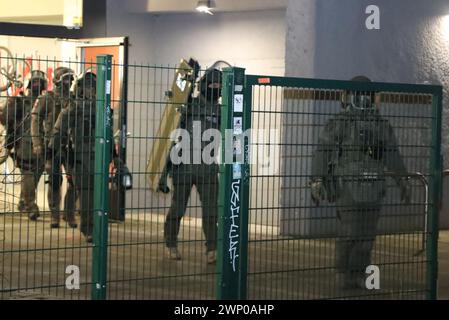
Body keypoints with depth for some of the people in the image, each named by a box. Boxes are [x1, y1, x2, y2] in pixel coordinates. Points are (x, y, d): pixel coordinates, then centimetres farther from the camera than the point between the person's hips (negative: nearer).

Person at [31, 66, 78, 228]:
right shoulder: (46, 99, -1)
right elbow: (36, 121, -4)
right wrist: (37, 144, -13)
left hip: (71, 146, 3)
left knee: (74, 181, 0)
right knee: (55, 181, -1)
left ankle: (70, 214, 11)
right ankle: (54, 216, 9)